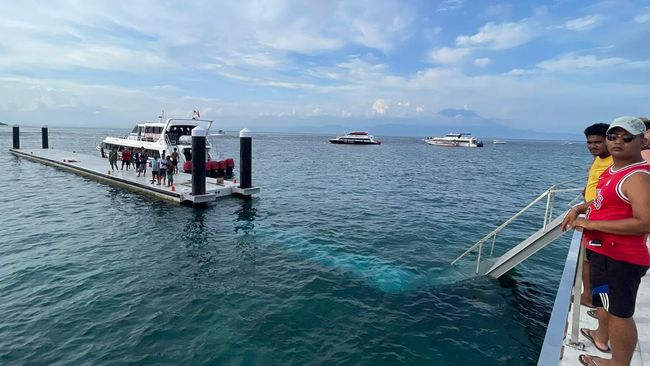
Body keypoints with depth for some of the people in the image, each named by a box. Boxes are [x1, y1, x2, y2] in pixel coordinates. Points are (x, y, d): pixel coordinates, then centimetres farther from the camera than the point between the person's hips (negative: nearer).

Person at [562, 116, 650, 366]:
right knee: (605, 300, 29)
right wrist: (579, 209, 6)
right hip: (603, 250, 11)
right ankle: (601, 337, 51)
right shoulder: (614, 169, 7)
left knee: (619, 312, 3)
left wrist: (591, 224, -26)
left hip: (620, 258, -11)